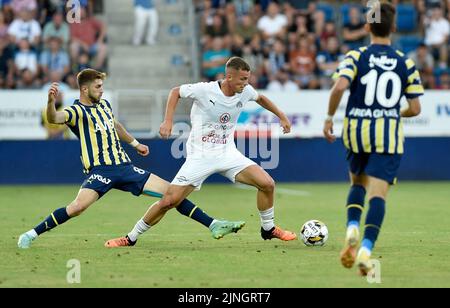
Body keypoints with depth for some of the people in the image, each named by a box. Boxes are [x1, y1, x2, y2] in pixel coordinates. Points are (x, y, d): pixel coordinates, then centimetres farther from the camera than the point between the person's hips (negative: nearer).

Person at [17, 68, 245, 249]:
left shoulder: (104, 104, 16)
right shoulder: (77, 111, -9)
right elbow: (53, 118, -30)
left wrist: (135, 143, 44)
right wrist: (51, 101, -50)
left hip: (124, 167, 7)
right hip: (99, 171, -7)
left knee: (172, 192, 3)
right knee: (78, 206, -31)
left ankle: (213, 225, 9)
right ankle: (31, 234, -16)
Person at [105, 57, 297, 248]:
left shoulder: (245, 91, -4)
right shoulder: (204, 90, -18)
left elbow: (260, 98, 21)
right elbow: (176, 92, -1)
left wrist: (281, 116, 22)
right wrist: (168, 121, -10)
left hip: (228, 154, 4)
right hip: (200, 157, -4)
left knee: (267, 184, -12)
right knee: (169, 201, -11)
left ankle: (268, 229, 13)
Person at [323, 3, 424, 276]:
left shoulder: (356, 56, -2)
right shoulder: (406, 63, 2)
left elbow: (340, 86, -19)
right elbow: (415, 108, 2)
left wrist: (329, 118, -6)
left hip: (356, 129, 1)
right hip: (389, 132, -1)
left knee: (358, 183, 24)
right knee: (378, 194, -4)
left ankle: (352, 229, 0)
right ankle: (366, 249, -20)